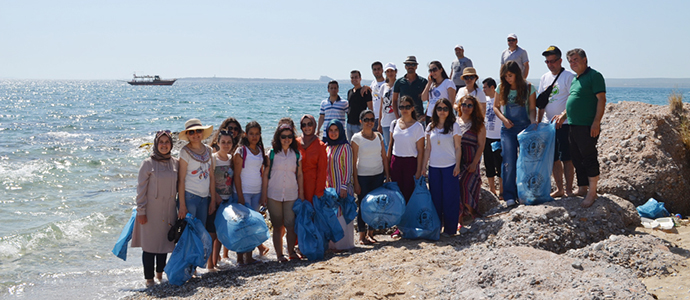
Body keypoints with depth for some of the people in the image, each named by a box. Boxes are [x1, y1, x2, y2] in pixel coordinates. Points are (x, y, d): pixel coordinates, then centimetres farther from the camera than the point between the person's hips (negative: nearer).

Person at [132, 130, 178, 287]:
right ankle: (149, 279, 10)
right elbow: (141, 189, -6)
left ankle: (160, 274, 29)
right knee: (149, 245, 0)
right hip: (151, 211, -4)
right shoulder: (148, 163, -7)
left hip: (168, 211, 4)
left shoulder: (175, 163, 5)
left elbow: (179, 186, 12)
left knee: (164, 243, 12)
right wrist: (141, 211, -10)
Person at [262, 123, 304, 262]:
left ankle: (291, 251, 11)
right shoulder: (272, 153, 0)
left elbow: (299, 175, 11)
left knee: (291, 225, -4)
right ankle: (279, 254, 12)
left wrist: (301, 193, 9)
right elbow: (265, 174, 2)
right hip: (274, 195, -1)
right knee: (277, 226, 5)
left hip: (291, 195, 1)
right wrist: (264, 194, -1)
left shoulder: (296, 154, 6)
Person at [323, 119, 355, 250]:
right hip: (329, 186, 5)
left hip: (342, 186, -5)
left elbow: (348, 168, -8)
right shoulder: (326, 147, 9)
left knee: (342, 214, -2)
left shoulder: (345, 147, -7)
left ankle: (343, 243, 7)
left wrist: (344, 186, -13)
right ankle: (332, 243, 16)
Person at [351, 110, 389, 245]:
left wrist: (387, 174, 6)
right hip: (363, 176, -4)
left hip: (378, 175, 4)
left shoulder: (378, 136, 6)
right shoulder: (357, 138, -7)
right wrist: (355, 182, -11)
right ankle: (362, 235, 12)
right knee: (363, 205, 1)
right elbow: (353, 161, -8)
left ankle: (370, 233, 18)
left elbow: (384, 156, 11)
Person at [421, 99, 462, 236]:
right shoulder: (430, 127, 9)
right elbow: (428, 148, 10)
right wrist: (423, 166, 5)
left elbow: (457, 148, -1)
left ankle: (450, 229, 8)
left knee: (449, 198, -1)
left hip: (449, 167, -3)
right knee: (435, 198, 7)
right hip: (434, 167, 3)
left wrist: (457, 165, -9)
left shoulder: (454, 126, -1)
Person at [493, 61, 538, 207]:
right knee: (509, 162, -6)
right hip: (508, 129, 0)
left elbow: (532, 108, 2)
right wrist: (503, 119, -6)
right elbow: (495, 107, 11)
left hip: (525, 128, 0)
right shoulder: (501, 88, 3)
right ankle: (510, 196, -1)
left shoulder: (529, 88, -1)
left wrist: (533, 120, -17)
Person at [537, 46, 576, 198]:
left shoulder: (569, 76, -7)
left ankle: (568, 190, 4)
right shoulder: (544, 78, 13)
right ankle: (559, 189, 20)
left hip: (564, 124, -6)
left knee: (566, 158, -4)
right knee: (554, 158, 10)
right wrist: (538, 121, 11)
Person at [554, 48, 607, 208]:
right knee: (577, 159, 13)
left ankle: (592, 192, 0)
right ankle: (582, 188, 23)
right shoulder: (575, 79, 19)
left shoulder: (594, 76, -8)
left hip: (588, 127, -9)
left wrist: (596, 122, -20)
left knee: (589, 158, -6)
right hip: (574, 126, 9)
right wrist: (564, 115, 15)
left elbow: (601, 99, -14)